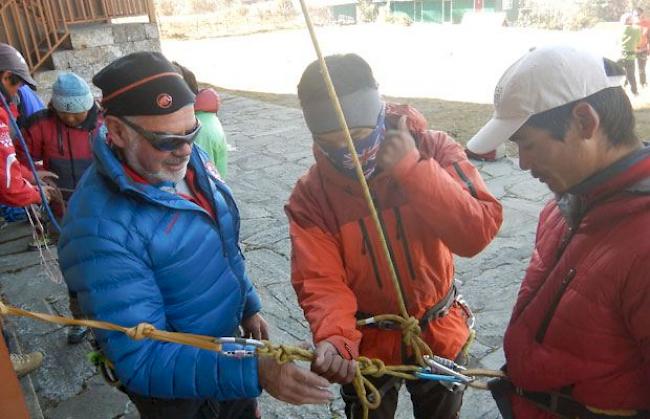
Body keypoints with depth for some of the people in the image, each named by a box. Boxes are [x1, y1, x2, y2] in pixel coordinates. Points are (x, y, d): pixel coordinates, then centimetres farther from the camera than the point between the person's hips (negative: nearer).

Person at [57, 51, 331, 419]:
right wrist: (253, 371, -40)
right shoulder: (100, 227, -33)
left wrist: (249, 306, 9)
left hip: (227, 345, 6)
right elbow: (142, 360, -32)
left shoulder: (190, 160, -10)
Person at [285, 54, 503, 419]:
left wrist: (413, 169, -34)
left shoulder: (432, 149, -18)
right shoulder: (311, 195, -18)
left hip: (438, 333, 1)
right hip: (367, 344, -1)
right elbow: (320, 281, -22)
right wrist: (334, 339, -41)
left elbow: (479, 233, -27)